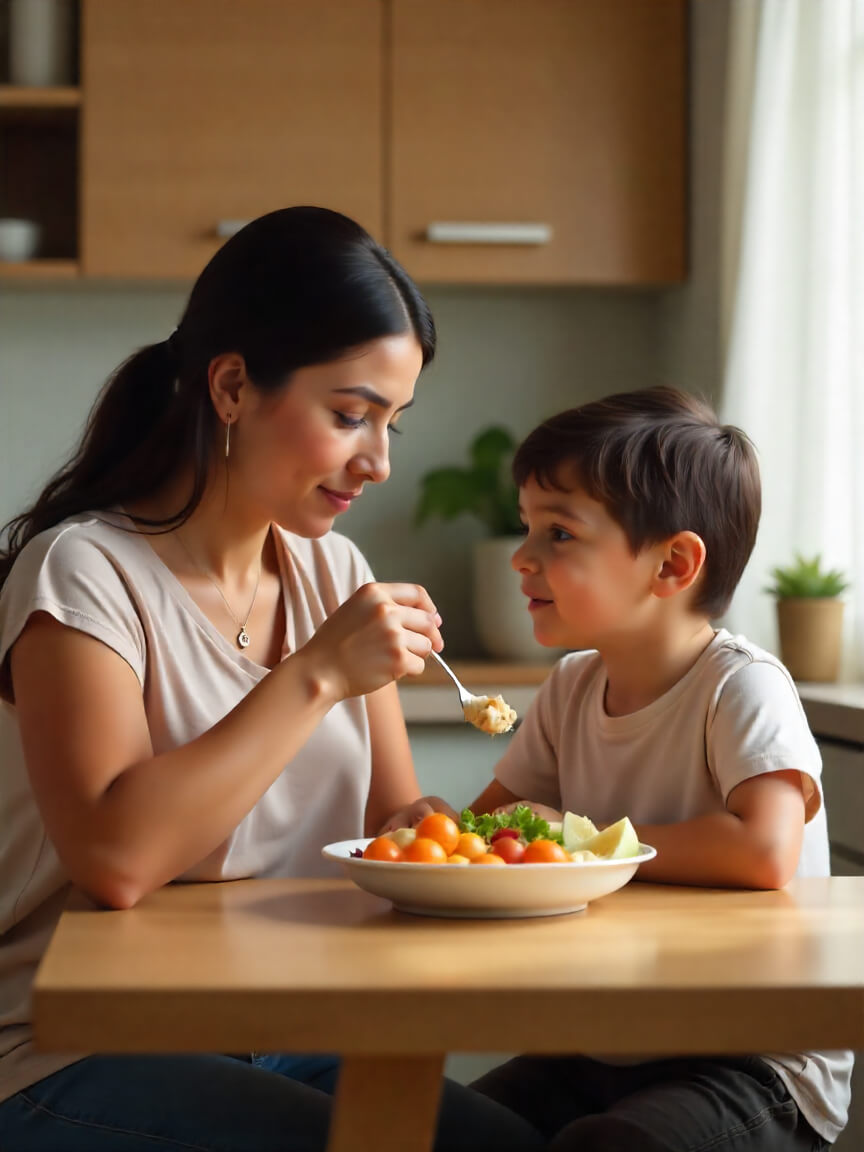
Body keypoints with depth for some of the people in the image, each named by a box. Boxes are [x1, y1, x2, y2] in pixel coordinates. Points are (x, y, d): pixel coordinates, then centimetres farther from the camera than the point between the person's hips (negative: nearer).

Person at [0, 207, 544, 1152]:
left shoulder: (332, 569, 10)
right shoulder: (84, 572, -13)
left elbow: (395, 821, 11)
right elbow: (114, 857, -27)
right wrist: (318, 674, -23)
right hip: (79, 1063, -7)